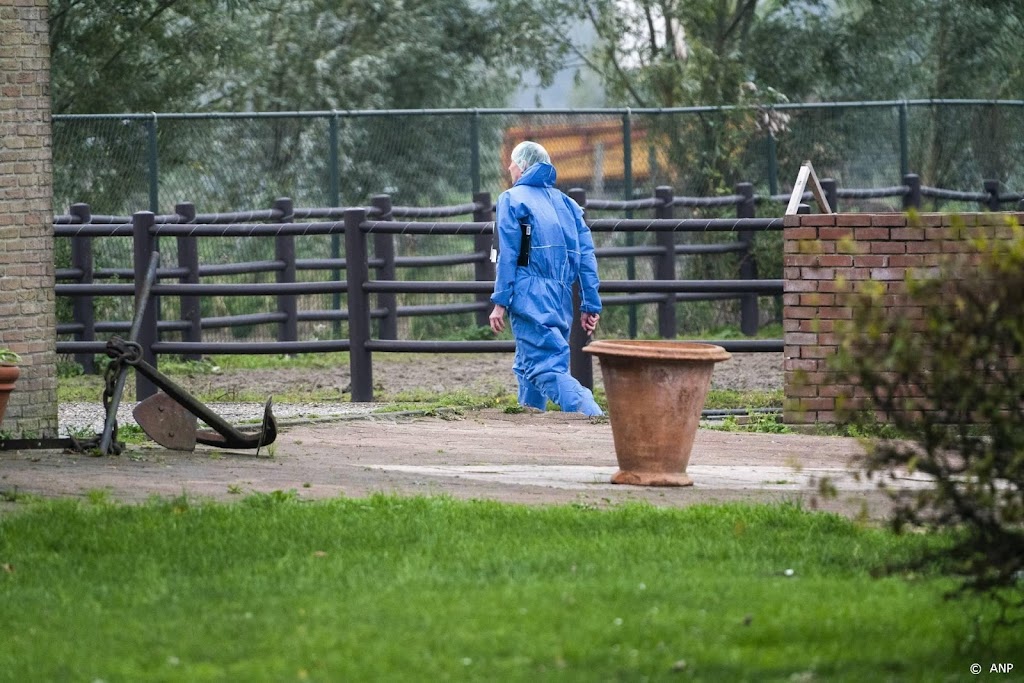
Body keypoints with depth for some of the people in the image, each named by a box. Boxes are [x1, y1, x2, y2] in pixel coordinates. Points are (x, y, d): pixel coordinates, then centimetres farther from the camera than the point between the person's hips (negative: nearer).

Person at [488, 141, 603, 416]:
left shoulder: (512, 199, 1)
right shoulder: (565, 203, 19)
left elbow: (508, 255, -7)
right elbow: (586, 256, 12)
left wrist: (500, 302, -7)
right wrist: (591, 305, 12)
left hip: (529, 299, -7)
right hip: (561, 301, 7)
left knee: (547, 369, -14)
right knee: (529, 367, 19)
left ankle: (594, 417, -32)